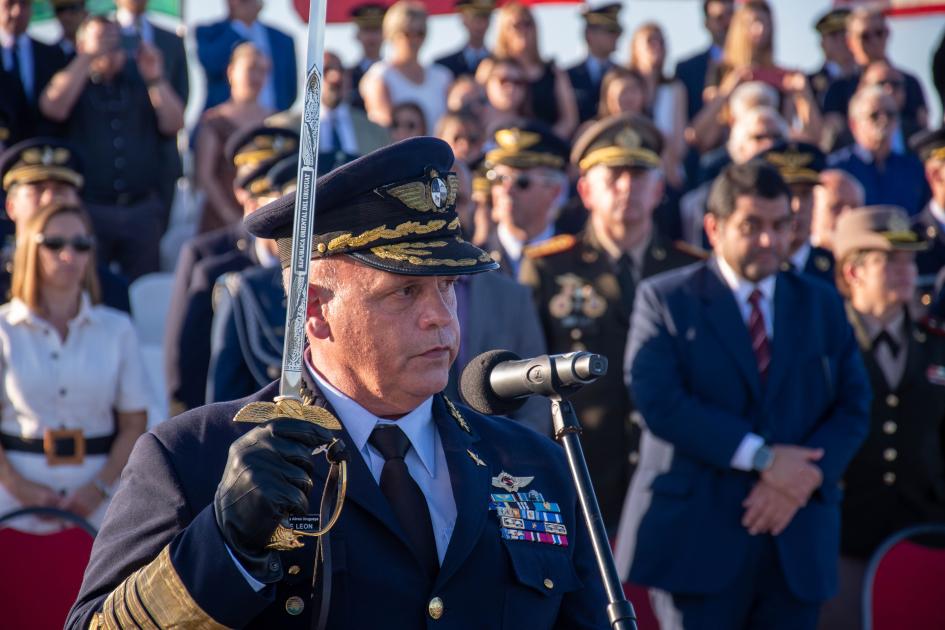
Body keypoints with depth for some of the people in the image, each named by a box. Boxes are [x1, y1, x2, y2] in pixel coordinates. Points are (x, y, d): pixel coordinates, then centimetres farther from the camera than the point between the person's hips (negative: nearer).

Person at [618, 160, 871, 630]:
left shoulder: (822, 304, 14)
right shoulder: (665, 300, 1)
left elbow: (853, 408, 8)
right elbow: (658, 401, -11)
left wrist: (804, 477, -10)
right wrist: (761, 458, -16)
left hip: (799, 540, 4)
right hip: (700, 534, -3)